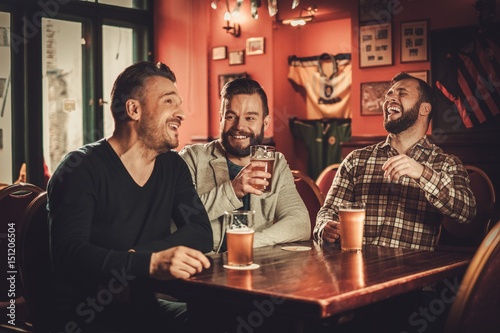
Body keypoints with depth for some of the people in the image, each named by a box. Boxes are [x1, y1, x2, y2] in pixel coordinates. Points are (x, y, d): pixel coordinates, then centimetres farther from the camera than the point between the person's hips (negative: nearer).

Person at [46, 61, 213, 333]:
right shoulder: (82, 168, -12)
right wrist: (150, 262, -39)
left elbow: (201, 233, -2)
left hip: (141, 308, 7)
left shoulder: (173, 166, 8)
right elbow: (70, 252, -24)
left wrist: (135, 256, -18)